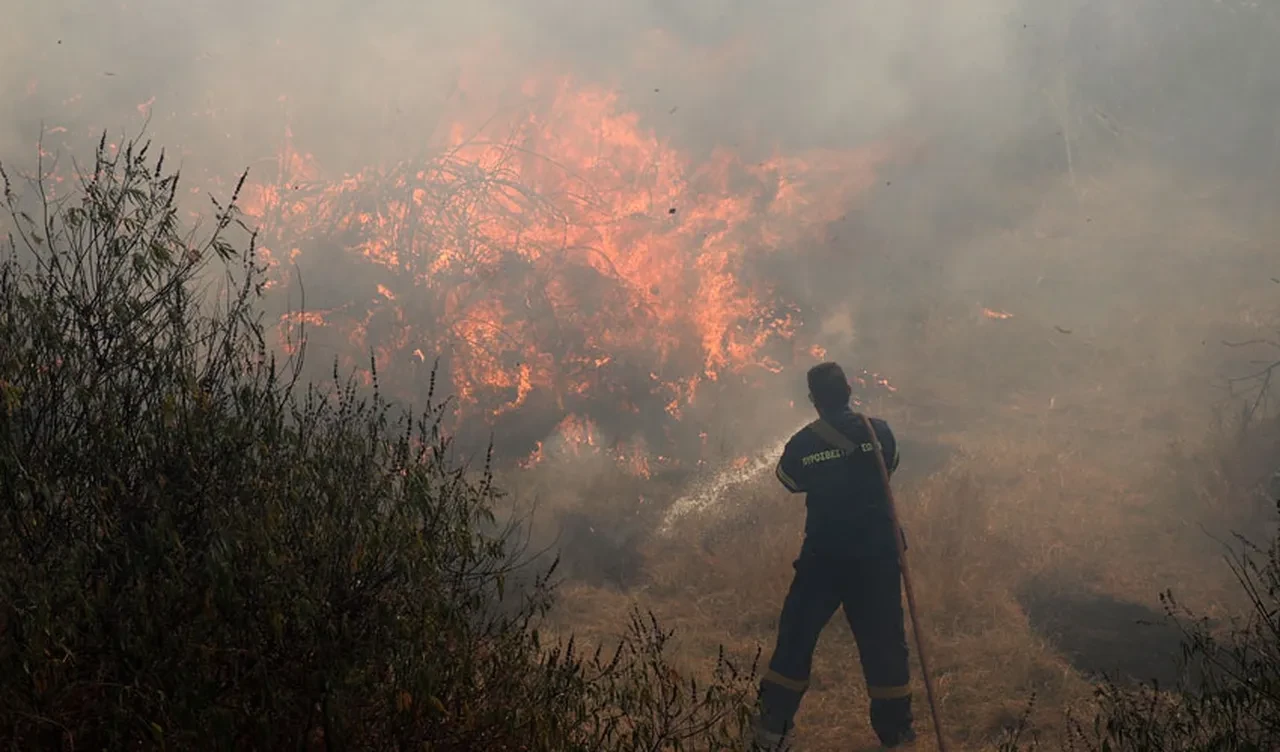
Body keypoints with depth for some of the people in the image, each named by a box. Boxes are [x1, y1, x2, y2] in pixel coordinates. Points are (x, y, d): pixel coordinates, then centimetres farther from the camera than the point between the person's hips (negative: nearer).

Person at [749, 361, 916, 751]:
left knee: (796, 637, 8)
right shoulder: (878, 431, -7)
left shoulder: (802, 443, -10)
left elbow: (790, 480, 10)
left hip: (823, 557, 0)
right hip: (877, 554, 1)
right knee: (884, 640, 11)